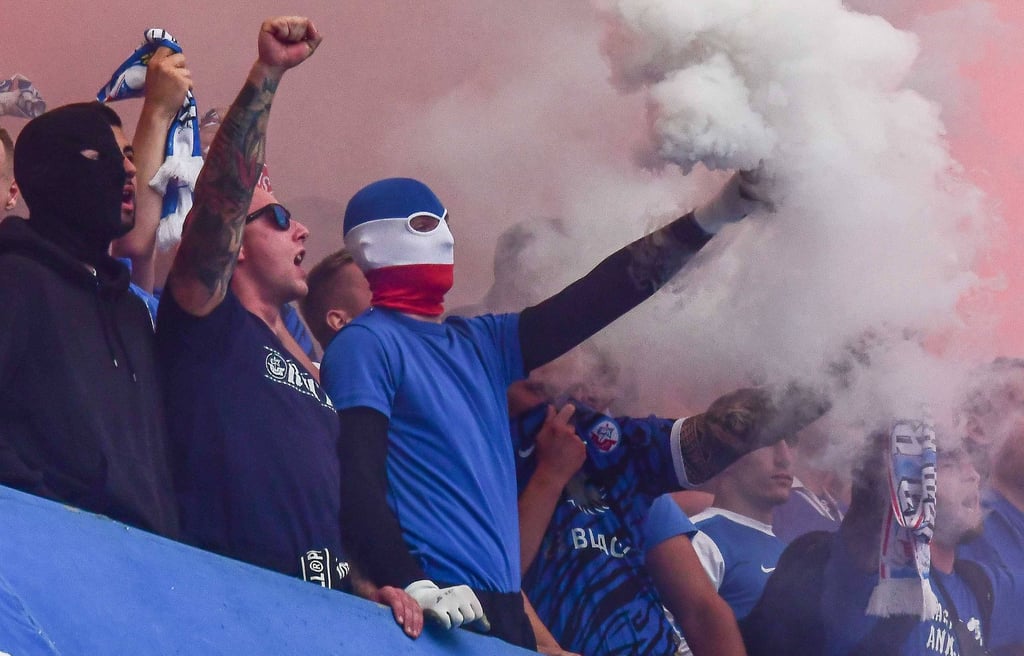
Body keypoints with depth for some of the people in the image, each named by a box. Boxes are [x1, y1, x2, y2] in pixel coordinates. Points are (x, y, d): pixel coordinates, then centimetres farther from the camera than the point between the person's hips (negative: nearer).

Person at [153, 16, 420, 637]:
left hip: (319, 606, 7)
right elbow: (223, 192, -12)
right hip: (232, 599, -7)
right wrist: (266, 74, -20)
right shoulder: (208, 324, 2)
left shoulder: (309, 369, 23)